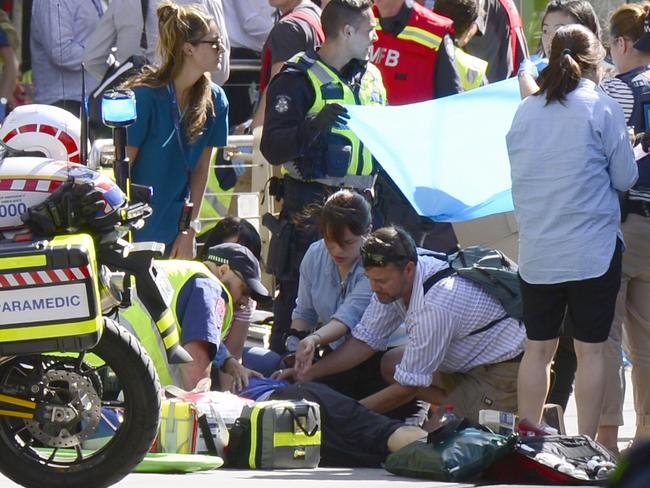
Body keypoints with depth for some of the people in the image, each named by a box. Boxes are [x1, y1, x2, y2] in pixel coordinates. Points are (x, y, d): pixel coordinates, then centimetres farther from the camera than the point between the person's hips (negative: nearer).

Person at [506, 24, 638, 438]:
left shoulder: (525, 112, 5)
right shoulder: (603, 109, -7)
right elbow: (625, 178, -2)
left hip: (536, 251, 4)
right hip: (593, 248, -4)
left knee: (538, 349, 10)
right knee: (591, 350, 1)